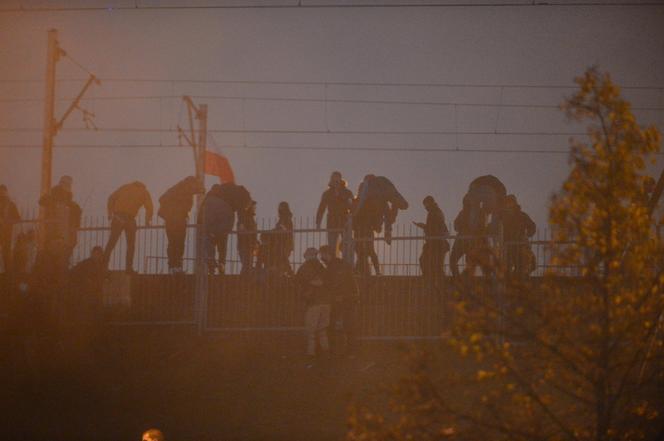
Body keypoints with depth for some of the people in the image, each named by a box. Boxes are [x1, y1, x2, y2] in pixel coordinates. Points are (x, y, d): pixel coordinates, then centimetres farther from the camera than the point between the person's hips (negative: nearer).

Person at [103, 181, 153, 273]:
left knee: (111, 242, 7)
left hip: (117, 217, 2)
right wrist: (148, 220, 15)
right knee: (131, 244, 10)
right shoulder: (144, 192, 16)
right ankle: (129, 267, 4)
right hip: (130, 219, -2)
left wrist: (110, 213, 17)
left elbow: (111, 198, 13)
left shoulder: (125, 187, 21)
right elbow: (149, 207, 4)